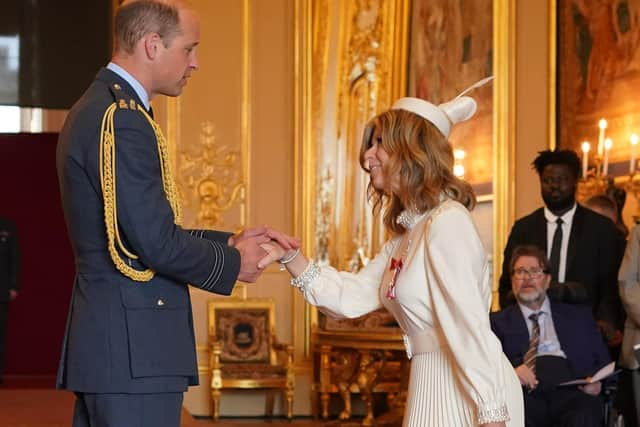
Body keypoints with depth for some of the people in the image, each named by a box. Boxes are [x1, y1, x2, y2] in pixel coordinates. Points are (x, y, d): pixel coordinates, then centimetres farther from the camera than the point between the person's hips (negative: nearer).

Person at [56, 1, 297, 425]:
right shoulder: (123, 119, -16)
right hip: (132, 351, -10)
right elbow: (154, 242, -20)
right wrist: (232, 262, -4)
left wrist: (229, 242, 14)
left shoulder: (96, 109, 16)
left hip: (102, 340, 10)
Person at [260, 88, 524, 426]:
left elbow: (470, 325, -20)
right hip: (432, 383, 9)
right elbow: (351, 297, 12)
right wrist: (289, 258, 0)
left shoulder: (447, 222, -14)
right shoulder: (407, 233, 15)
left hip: (468, 389, -9)